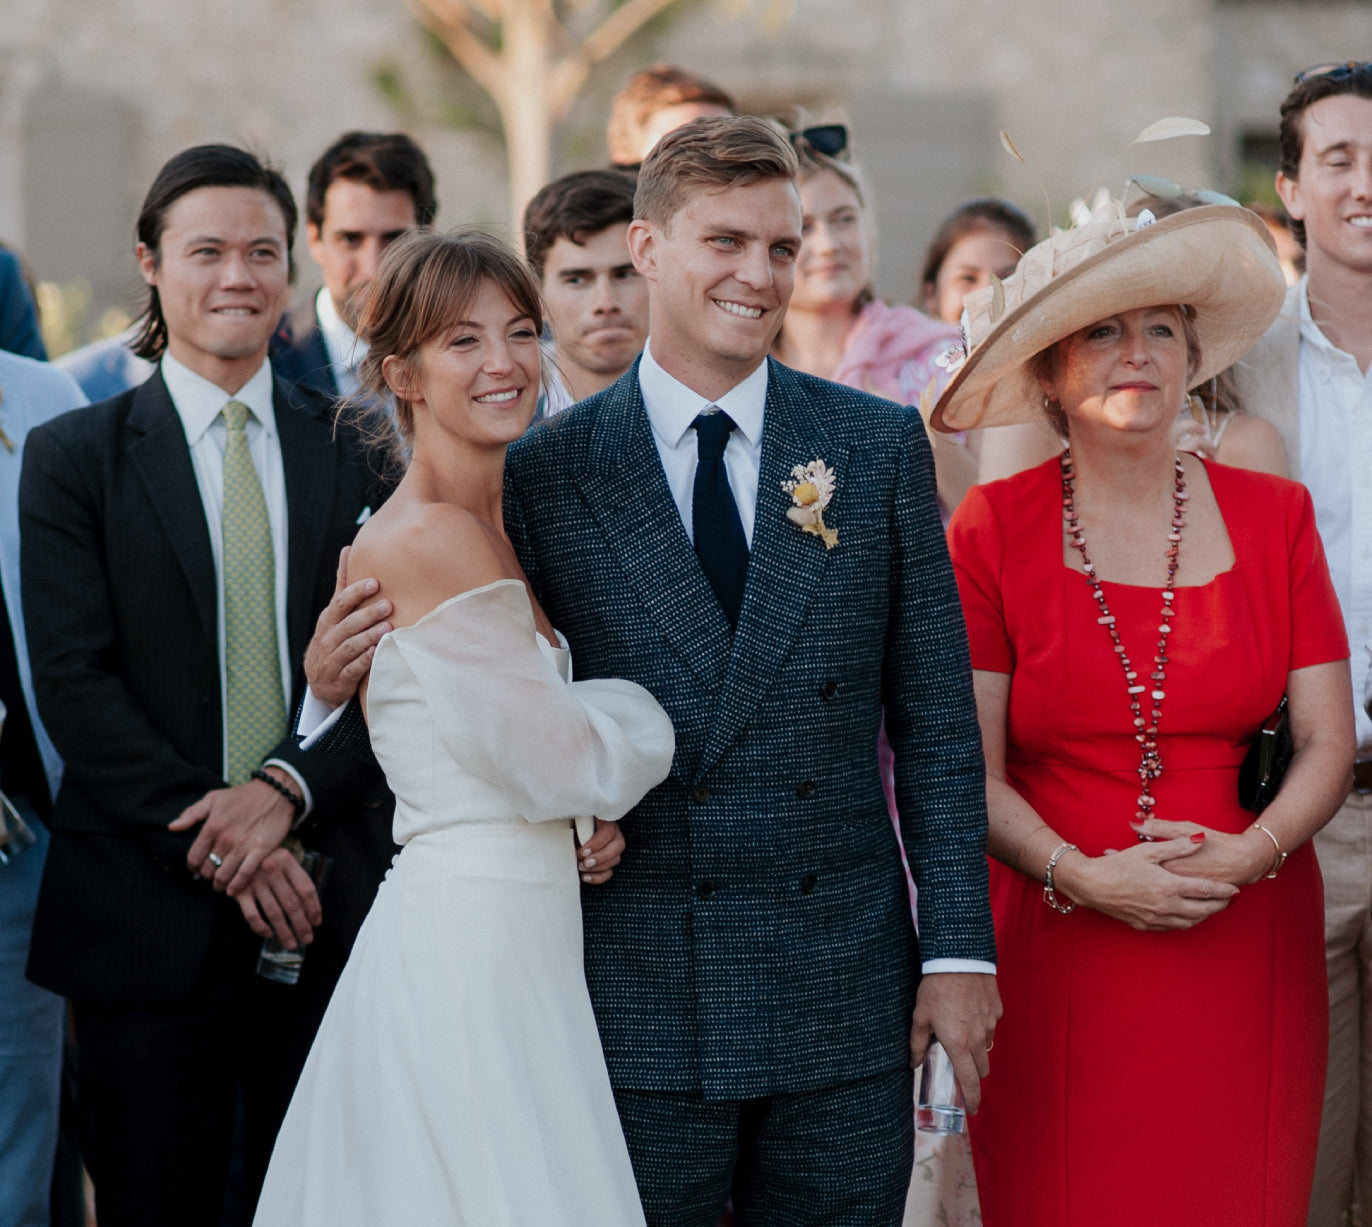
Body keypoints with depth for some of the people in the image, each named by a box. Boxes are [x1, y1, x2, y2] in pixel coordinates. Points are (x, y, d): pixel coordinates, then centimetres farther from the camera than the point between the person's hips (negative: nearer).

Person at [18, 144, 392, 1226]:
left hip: (325, 905, 2)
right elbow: (73, 683, -6)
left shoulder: (353, 450, 8)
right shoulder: (74, 456, 2)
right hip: (148, 912, -2)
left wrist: (285, 790, -14)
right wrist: (214, 844, -14)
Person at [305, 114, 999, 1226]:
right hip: (641, 1003, -1)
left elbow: (934, 715, 4)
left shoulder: (880, 446, 4)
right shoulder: (546, 470, 0)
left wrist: (959, 949, 0)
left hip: (847, 1001, 2)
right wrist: (347, 686, -14)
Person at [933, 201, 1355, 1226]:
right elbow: (969, 768, -3)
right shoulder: (994, 528, -1)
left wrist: (1249, 855, -13)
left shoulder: (1273, 516, 5)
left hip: (1246, 943, 2)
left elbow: (1328, 742, 3)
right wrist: (1081, 875, -16)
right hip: (1058, 955, -1)